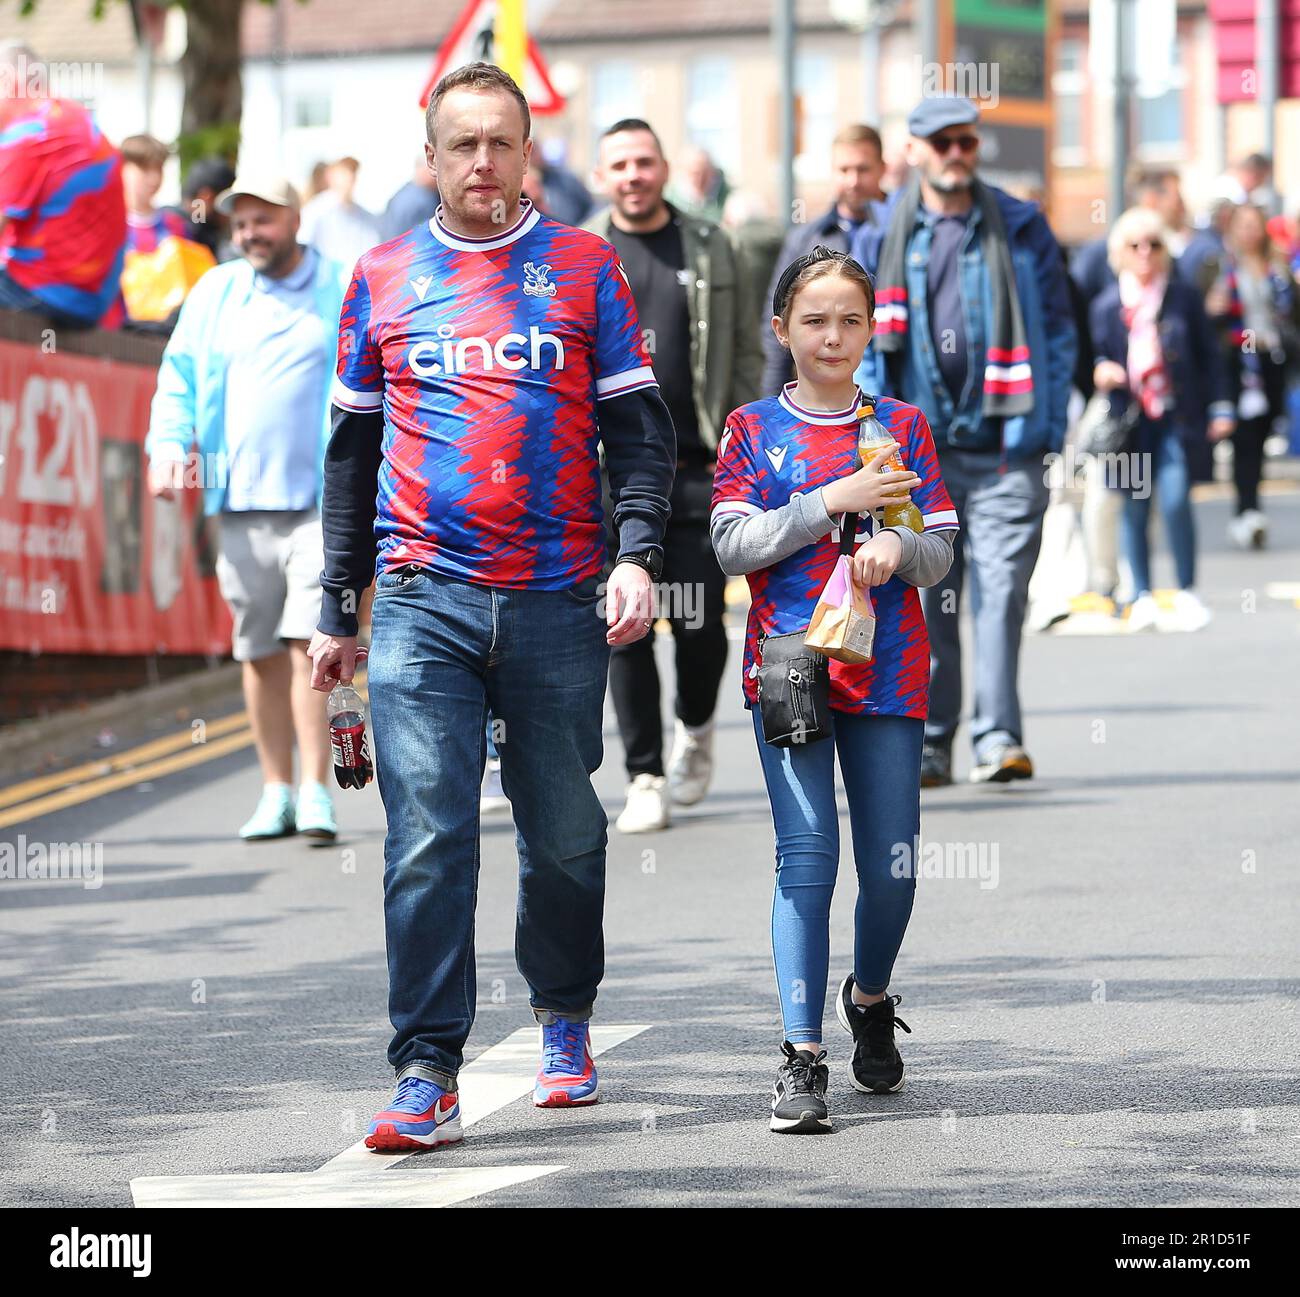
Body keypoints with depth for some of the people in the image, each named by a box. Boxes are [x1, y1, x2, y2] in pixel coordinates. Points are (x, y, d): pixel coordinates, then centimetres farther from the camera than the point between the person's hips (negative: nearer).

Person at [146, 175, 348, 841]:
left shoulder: (346, 293, 5)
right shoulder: (214, 293, 14)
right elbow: (178, 379, 15)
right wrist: (168, 444, -3)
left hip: (320, 501, -3)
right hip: (239, 503, 4)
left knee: (308, 642, -13)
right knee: (261, 652, 7)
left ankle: (315, 792, -12)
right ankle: (276, 792, 14)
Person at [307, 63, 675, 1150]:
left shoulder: (584, 268, 7)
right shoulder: (382, 281, 10)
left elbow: (638, 427, 6)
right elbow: (354, 450, 16)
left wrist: (638, 553, -9)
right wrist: (337, 608, 14)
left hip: (559, 606, 0)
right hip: (423, 601, 0)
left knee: (564, 834, 9)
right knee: (427, 837, -10)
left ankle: (564, 1019, 31)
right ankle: (427, 1074, -11)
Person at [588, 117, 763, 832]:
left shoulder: (710, 250, 9)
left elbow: (745, 352, 11)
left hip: (699, 470, 0)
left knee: (701, 624, -1)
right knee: (625, 631, -3)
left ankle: (696, 729, 28)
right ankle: (645, 778, 5)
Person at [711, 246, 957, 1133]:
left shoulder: (903, 426, 10)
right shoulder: (755, 429, 7)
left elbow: (941, 554, 8)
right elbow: (733, 546, -3)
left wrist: (898, 545, -14)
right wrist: (833, 503, -11)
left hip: (889, 671, 2)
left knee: (892, 864, 1)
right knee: (806, 856, -10)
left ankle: (871, 998, 30)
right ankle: (803, 1055, -9)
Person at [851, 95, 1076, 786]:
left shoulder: (1022, 230, 7)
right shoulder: (879, 239, 8)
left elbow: (1057, 331, 8)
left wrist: (1047, 426, 0)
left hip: (1005, 449, -1)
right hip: (917, 450, 1)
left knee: (1001, 593, -9)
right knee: (923, 604, 3)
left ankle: (999, 738, -7)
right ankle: (930, 742, 11)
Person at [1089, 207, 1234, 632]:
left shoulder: (1183, 297, 4)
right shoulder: (1106, 305, 4)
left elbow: (1208, 355, 9)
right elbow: (1098, 355, 13)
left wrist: (1220, 407, 7)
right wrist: (1101, 371, -11)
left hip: (1176, 417, -1)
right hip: (1129, 418, 1)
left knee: (1175, 498, -13)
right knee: (1134, 509, 4)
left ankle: (1187, 593, 1)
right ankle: (1142, 598, 15)